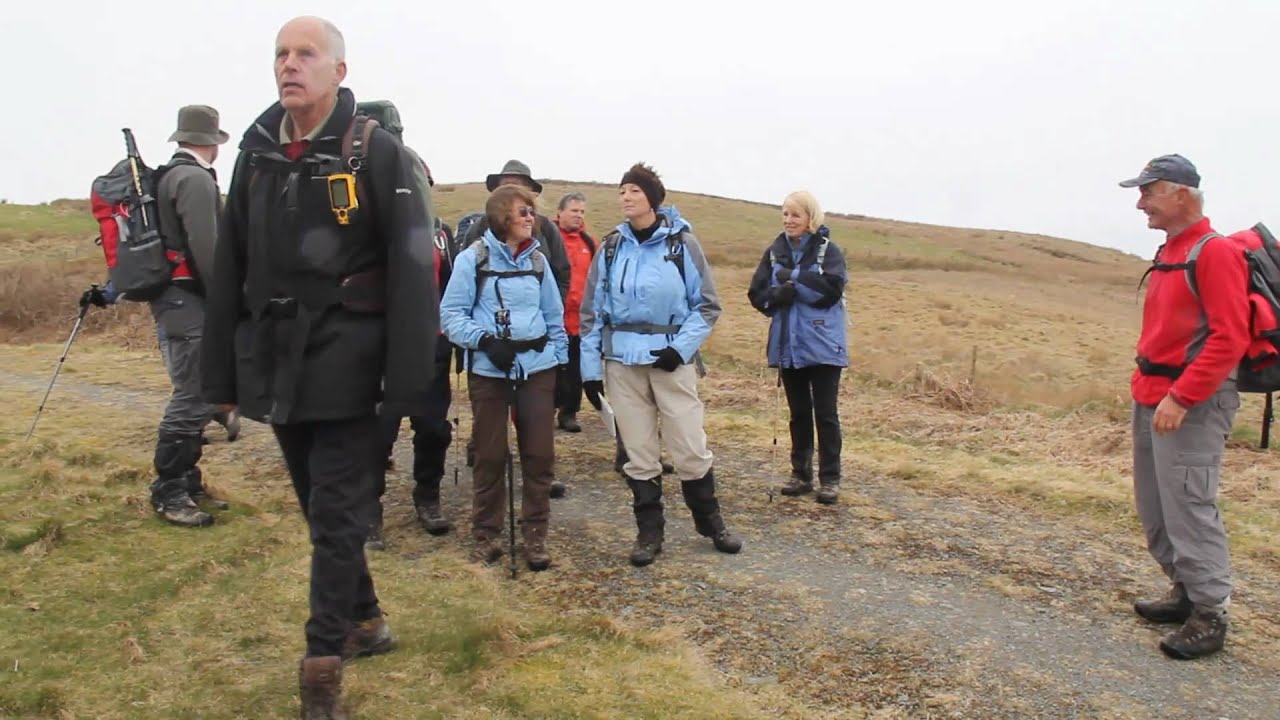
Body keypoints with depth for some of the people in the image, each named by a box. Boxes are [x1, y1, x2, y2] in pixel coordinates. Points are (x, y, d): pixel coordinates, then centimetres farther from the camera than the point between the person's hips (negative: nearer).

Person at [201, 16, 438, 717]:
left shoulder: (378, 153, -8)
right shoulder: (257, 153, 9)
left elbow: (412, 271, -13)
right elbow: (230, 268, 11)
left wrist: (408, 383, -18)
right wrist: (221, 373, 10)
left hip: (343, 366, -6)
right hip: (274, 365, 6)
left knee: (336, 514, -2)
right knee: (319, 505, 15)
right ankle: (364, 620, 34)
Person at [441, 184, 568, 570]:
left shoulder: (537, 260, 10)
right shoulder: (473, 258, -4)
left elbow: (554, 315, 15)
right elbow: (451, 313, -7)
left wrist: (560, 359, 9)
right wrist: (485, 340, -20)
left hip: (537, 367, 4)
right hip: (489, 369, -3)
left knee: (540, 454, 3)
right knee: (490, 455, 6)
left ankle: (535, 534, 15)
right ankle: (485, 534, 20)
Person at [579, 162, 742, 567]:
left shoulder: (682, 243, -2)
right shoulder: (611, 247, 5)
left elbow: (707, 305, 0)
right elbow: (592, 310, 7)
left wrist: (681, 347, -12)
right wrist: (590, 365, 3)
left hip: (671, 358, -2)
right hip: (622, 361, 2)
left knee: (690, 447, 1)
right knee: (638, 453, 7)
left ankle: (710, 522, 22)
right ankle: (649, 532, 20)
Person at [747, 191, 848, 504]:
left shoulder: (828, 250, -5)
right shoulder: (775, 252, 6)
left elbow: (831, 290, -19)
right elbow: (757, 294, 3)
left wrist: (793, 278, -17)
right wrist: (778, 295, -17)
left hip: (822, 346, -4)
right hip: (788, 345, 4)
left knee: (826, 413, 2)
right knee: (798, 413, 13)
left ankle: (830, 478, 11)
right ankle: (801, 473, 24)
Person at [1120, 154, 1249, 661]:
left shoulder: (1215, 252, -13)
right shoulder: (1168, 253, 14)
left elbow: (1229, 338, -19)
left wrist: (1181, 398, -22)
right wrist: (1145, 385, 16)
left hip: (1193, 405, -9)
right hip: (1151, 399, 9)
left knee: (1189, 508, -6)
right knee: (1154, 509, 14)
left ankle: (1210, 616, 5)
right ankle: (1186, 593, 27)